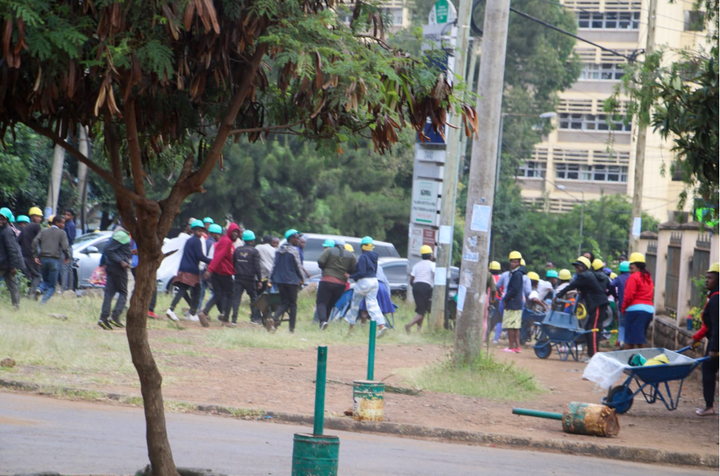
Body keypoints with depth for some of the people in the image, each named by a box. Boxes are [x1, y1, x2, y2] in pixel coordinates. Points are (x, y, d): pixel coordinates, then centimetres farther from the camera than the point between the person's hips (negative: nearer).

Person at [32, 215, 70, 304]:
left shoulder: (44, 232, 13)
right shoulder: (61, 233, 2)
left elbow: (34, 243, 0)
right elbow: (65, 247, -8)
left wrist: (35, 256, 2)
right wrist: (67, 257, 9)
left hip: (43, 259, 4)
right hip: (54, 260, -4)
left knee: (45, 280, 22)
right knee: (51, 286, 5)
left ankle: (40, 289, -11)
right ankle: (43, 302, -12)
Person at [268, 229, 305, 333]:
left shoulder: (279, 250, 9)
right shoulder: (294, 250, -10)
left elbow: (274, 265, 9)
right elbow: (298, 266, -8)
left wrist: (271, 278, 11)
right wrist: (301, 278, 7)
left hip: (279, 280, 6)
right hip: (292, 280, -6)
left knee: (284, 303, 11)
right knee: (293, 304, 5)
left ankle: (273, 319, -16)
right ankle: (292, 328, 3)